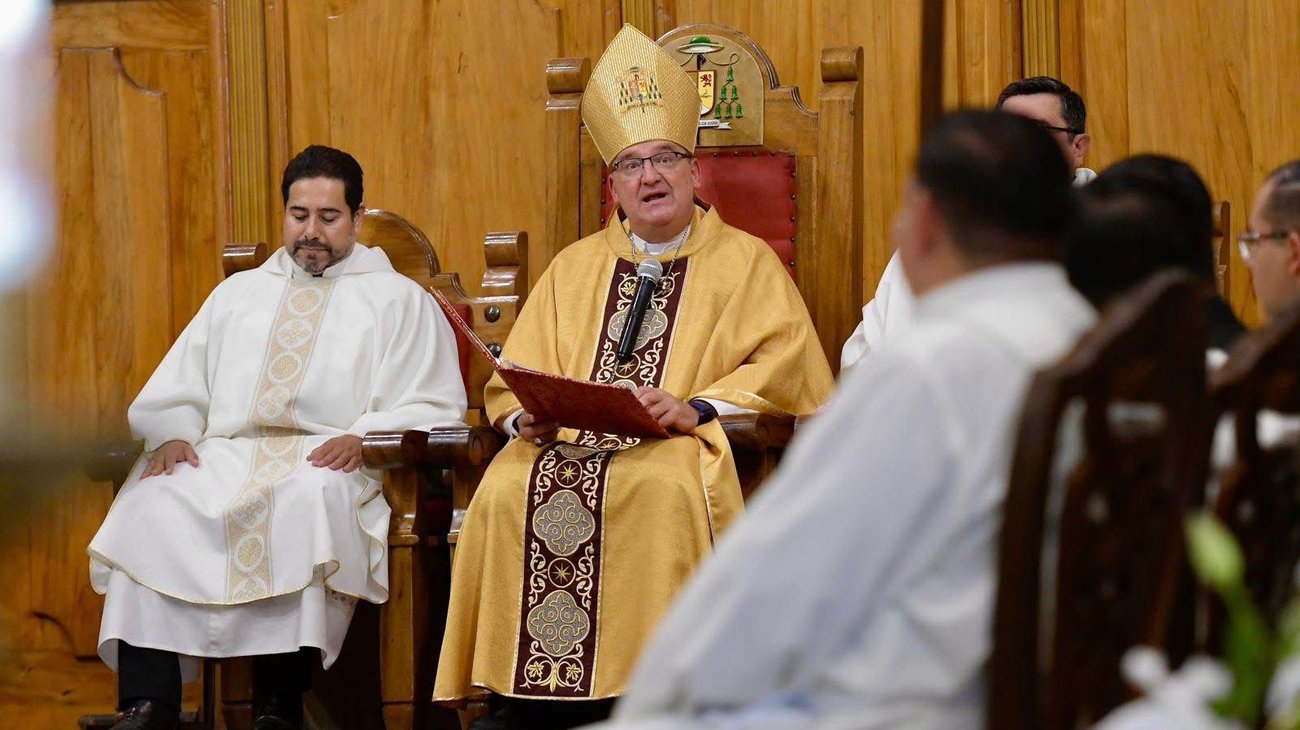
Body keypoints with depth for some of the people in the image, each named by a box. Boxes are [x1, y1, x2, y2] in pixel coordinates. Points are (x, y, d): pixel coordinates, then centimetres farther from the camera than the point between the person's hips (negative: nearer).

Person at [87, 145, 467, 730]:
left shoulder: (398, 300, 18)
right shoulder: (237, 294, 30)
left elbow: (433, 410, 7)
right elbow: (174, 392, 23)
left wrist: (365, 437, -13)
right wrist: (172, 435, -1)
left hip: (329, 462, -3)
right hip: (224, 456, 4)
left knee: (307, 502, -41)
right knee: (150, 505, -30)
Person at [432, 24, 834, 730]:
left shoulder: (745, 261, 13)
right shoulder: (575, 268, 24)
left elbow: (783, 364, -1)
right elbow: (515, 380, 18)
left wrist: (695, 409, -15)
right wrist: (529, 416, -6)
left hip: (683, 449, -3)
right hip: (569, 440, 3)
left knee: (657, 491, -38)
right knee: (507, 490, -28)